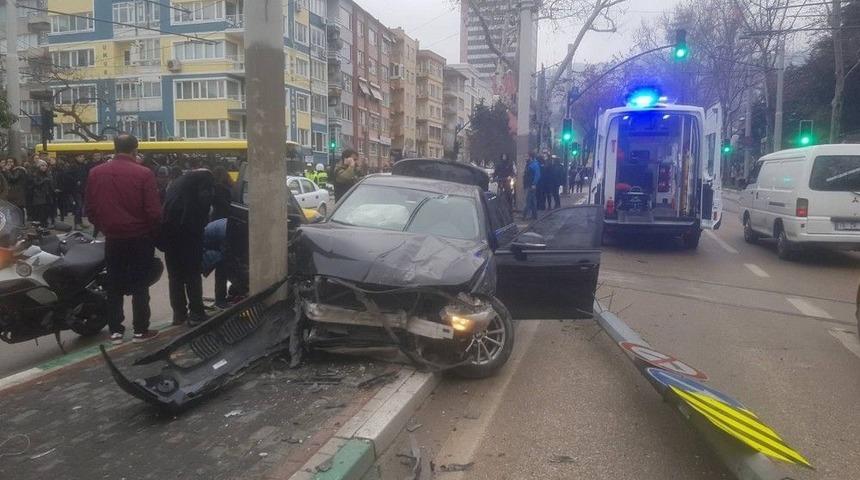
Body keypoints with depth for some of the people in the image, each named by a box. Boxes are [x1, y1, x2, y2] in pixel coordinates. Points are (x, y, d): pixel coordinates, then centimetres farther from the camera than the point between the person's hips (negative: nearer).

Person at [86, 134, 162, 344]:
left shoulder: (96, 173, -1)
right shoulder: (143, 174, -14)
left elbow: (90, 209, 4)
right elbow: (153, 210, -15)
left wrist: (103, 227, 19)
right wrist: (154, 232, 2)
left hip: (113, 238, 4)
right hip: (140, 238, -3)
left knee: (114, 286, 13)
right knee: (140, 285, 5)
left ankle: (115, 331, 18)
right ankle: (140, 330, 10)